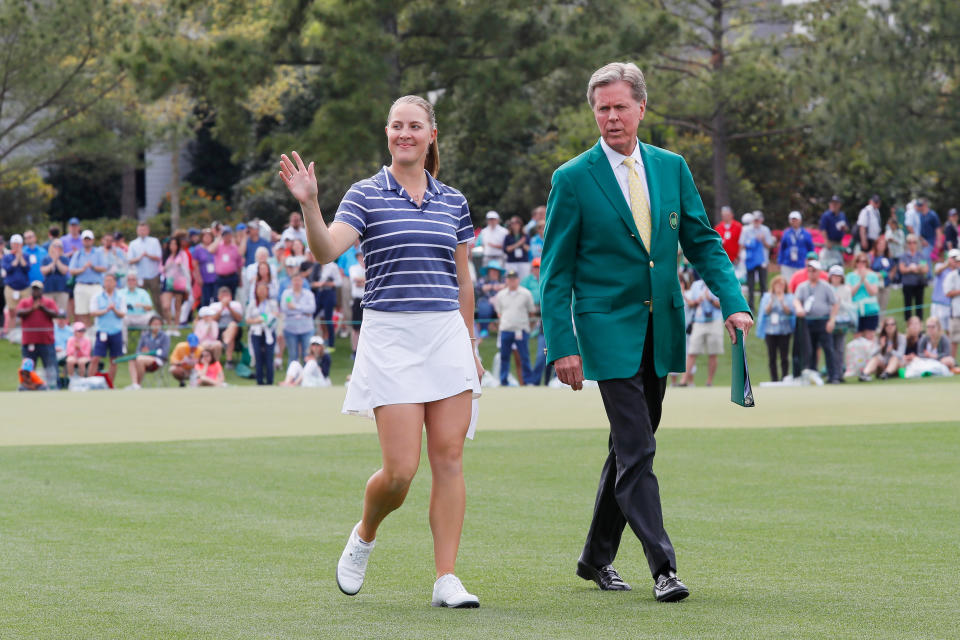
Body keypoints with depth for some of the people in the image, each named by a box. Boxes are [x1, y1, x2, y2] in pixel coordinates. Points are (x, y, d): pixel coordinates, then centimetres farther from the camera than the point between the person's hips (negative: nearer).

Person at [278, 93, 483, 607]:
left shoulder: (453, 202, 12)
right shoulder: (366, 195, 1)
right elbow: (326, 251, -15)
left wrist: (470, 347, 19)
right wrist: (308, 204, -31)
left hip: (447, 335, 3)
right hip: (389, 336, -3)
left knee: (449, 457, -2)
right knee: (400, 470, -9)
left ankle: (447, 580, 2)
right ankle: (364, 536, 23)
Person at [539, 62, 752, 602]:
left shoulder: (672, 168, 8)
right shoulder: (574, 179, -4)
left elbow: (703, 242, 10)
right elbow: (556, 273, -3)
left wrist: (733, 302, -6)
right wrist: (562, 345, -11)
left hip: (660, 332, 5)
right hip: (609, 330, -5)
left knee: (630, 447, 12)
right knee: (637, 450, -12)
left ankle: (598, 557, 26)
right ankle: (663, 567, -14)